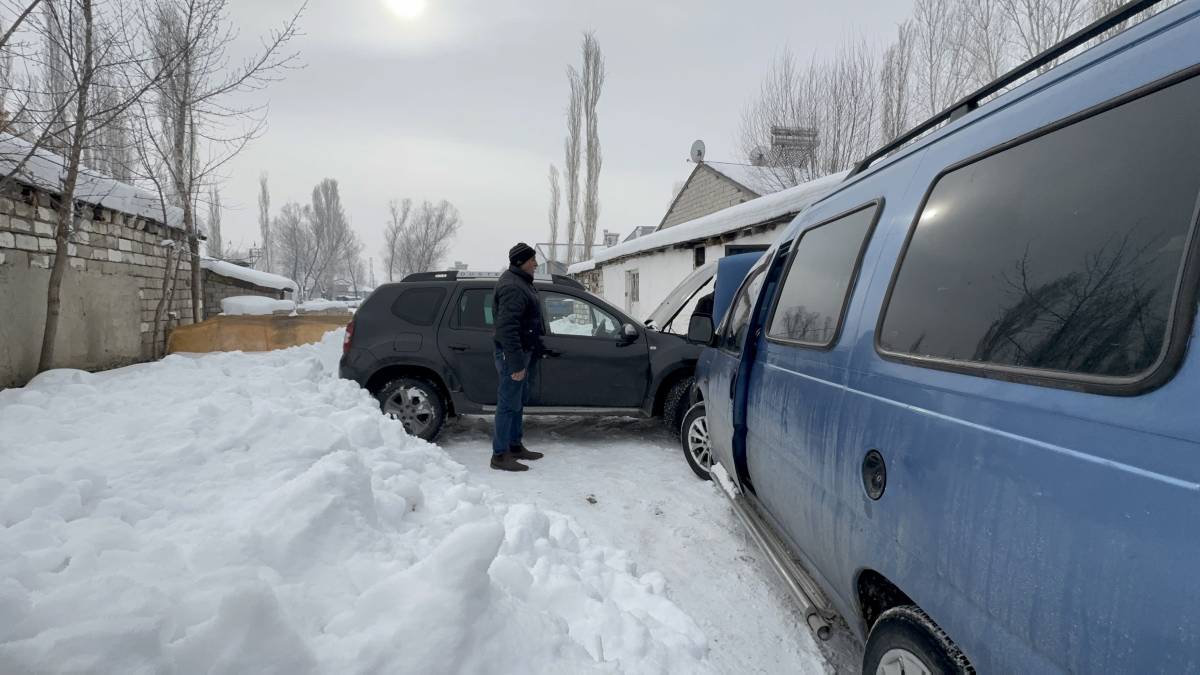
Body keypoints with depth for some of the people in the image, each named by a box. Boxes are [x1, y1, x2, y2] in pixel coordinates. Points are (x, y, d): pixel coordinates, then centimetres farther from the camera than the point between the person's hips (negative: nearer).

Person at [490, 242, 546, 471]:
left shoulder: (521, 283, 15)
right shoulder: (512, 287, -20)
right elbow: (507, 328, -27)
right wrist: (516, 362, -28)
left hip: (523, 351, 11)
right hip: (513, 354, -11)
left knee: (518, 402, 18)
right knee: (509, 404, -5)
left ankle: (515, 446, 28)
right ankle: (500, 455, 1)